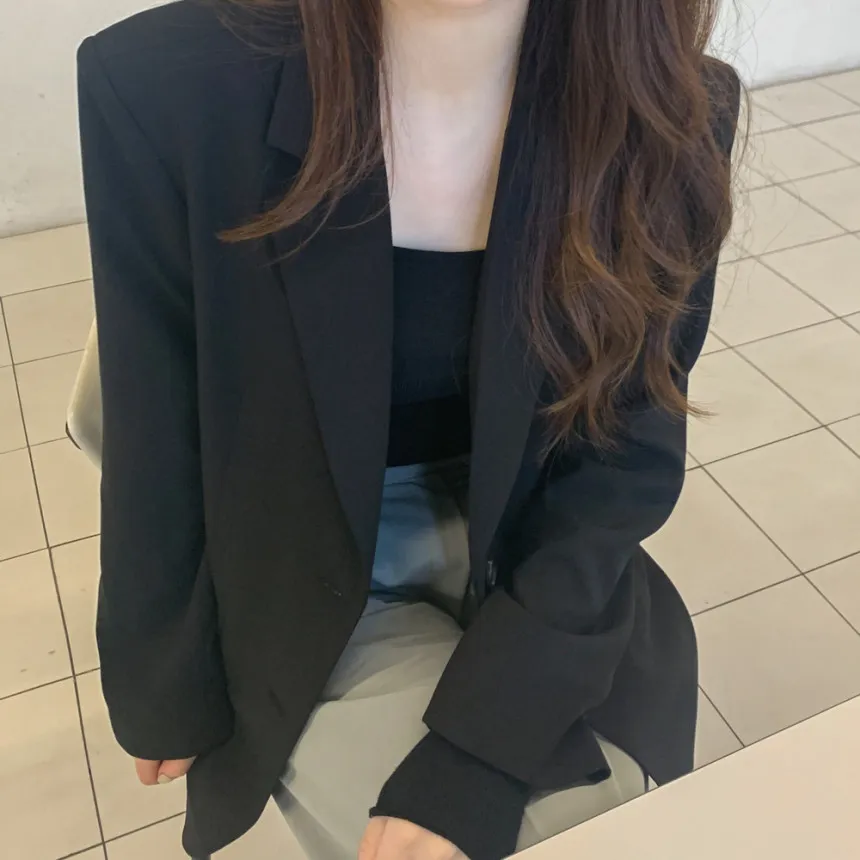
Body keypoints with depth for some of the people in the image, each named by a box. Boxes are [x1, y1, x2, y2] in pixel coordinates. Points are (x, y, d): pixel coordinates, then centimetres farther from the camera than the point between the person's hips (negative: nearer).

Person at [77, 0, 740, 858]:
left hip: (543, 573, 3)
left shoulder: (668, 110, -14)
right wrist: (165, 696, 4)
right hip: (315, 592, -2)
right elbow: (158, 448, -10)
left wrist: (472, 753, -19)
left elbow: (627, 451, -11)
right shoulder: (167, 87, -20)